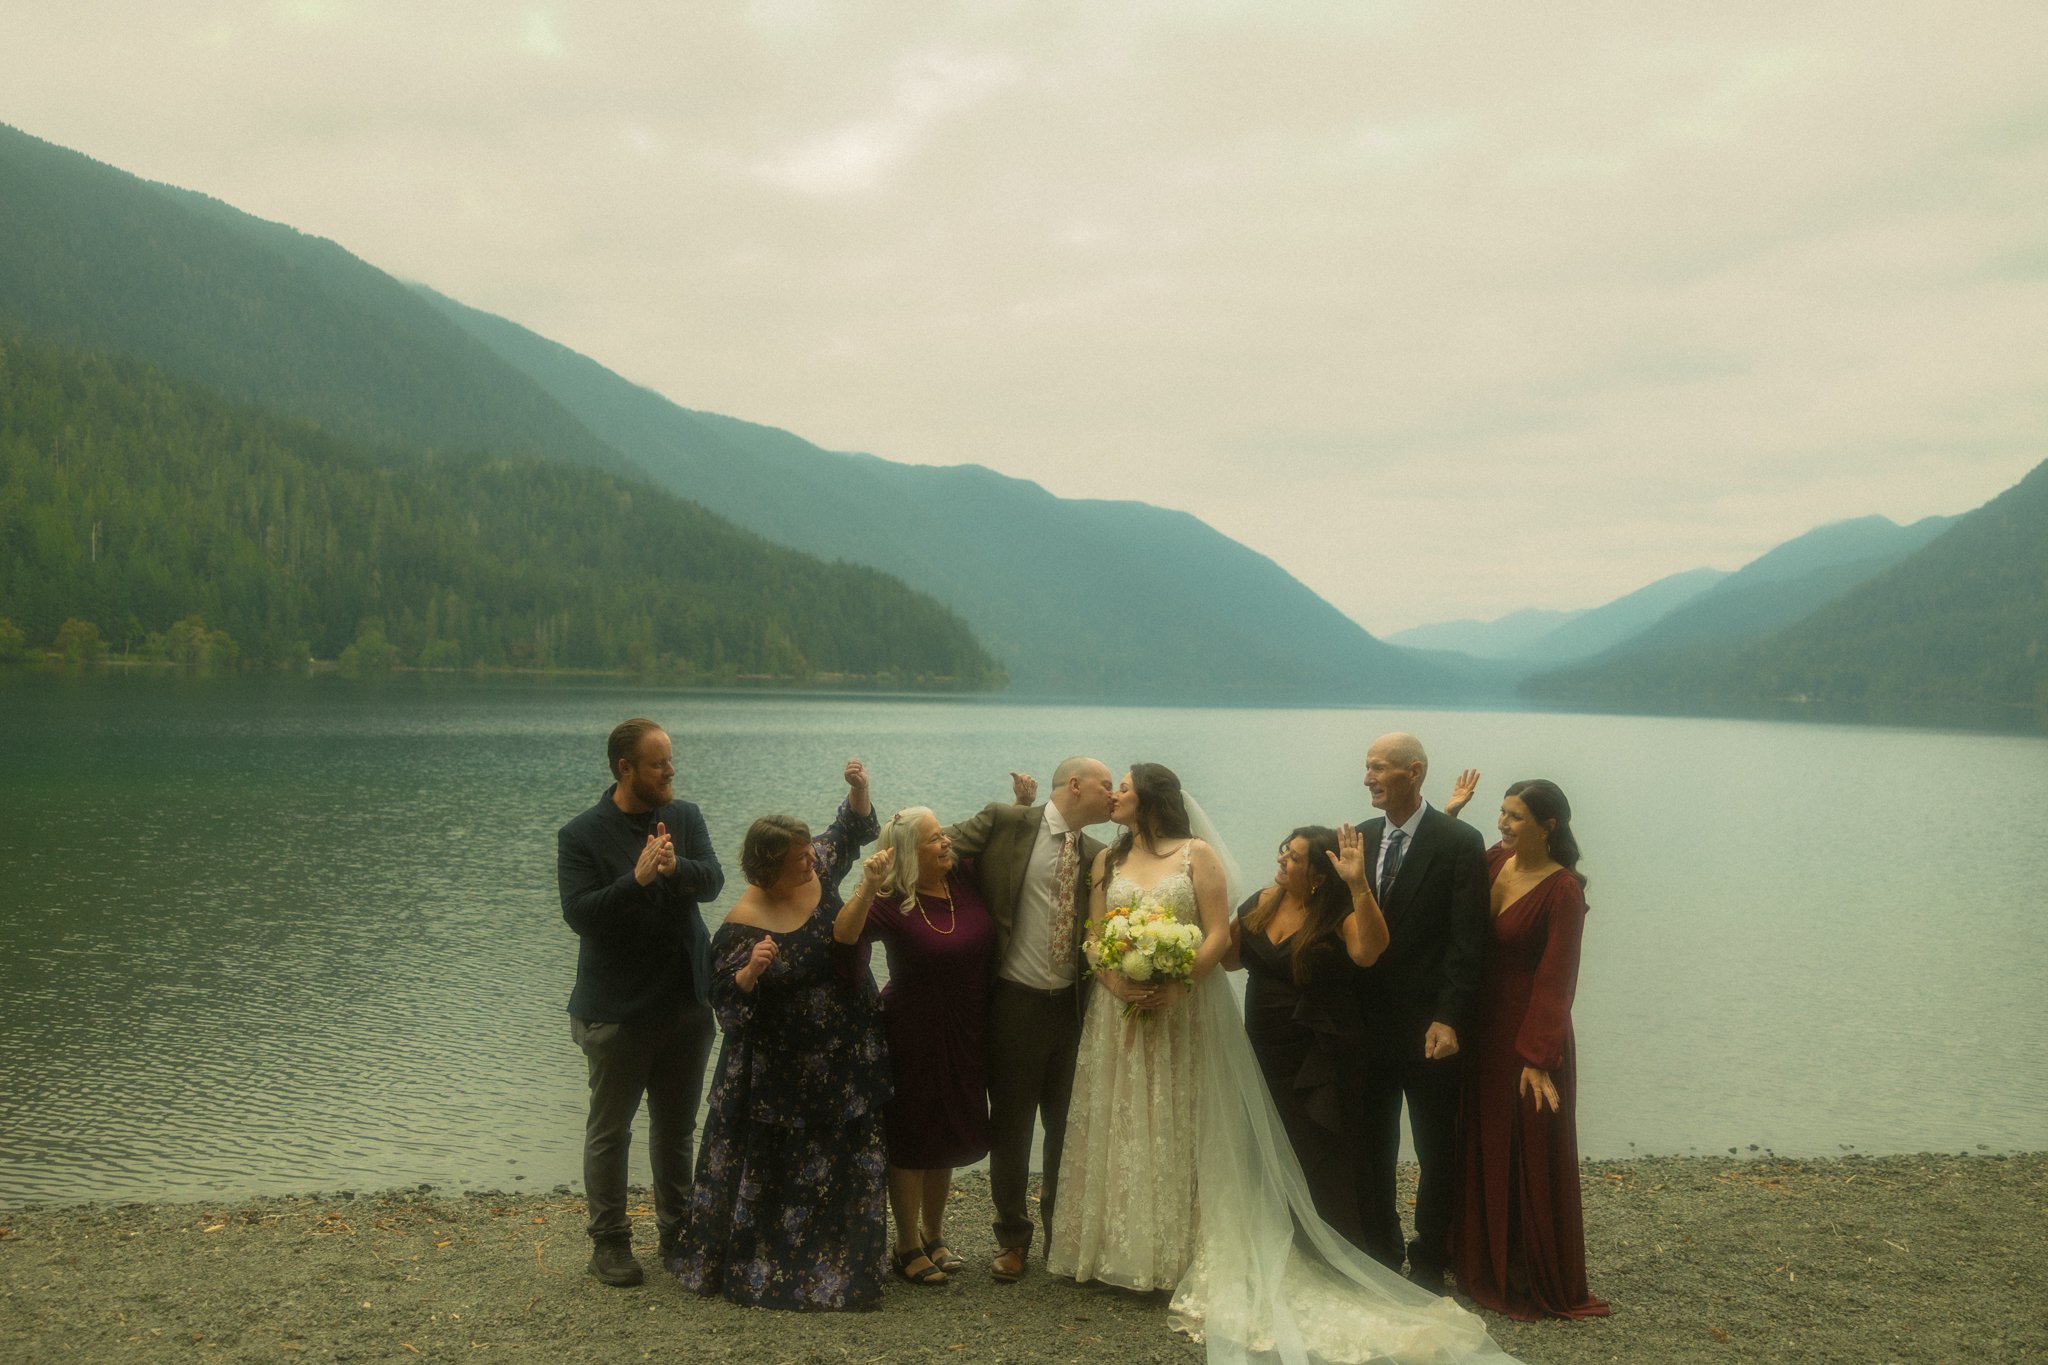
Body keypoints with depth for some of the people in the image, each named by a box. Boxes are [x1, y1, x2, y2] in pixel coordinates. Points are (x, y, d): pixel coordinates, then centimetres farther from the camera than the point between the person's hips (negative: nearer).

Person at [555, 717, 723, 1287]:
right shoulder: (581, 835, -10)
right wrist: (637, 880, -32)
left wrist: (677, 867, -33)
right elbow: (578, 913, -19)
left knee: (677, 1126, 16)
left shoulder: (685, 817, 3)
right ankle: (608, 1241, 19)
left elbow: (713, 880, -12)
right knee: (610, 1129, 6)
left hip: (687, 1001, 4)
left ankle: (677, 1232, 29)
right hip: (616, 1008, -4)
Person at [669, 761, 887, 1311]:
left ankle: (839, 1263, 28)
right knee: (774, 1171, 9)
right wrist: (752, 970, -37)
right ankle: (759, 1264, 27)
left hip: (846, 1059, 6)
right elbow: (726, 1001, -18)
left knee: (845, 1166, 13)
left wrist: (859, 789, -11)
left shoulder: (817, 869, -7)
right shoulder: (742, 926, -21)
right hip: (781, 1074, -6)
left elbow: (852, 829, 8)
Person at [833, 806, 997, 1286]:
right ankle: (908, 1246, 22)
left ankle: (934, 1235, 37)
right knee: (912, 1138, 7)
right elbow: (842, 936, -32)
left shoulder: (966, 881, -1)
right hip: (913, 1036, -5)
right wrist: (867, 888, -43)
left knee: (948, 1137, 18)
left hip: (966, 1036, 5)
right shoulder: (891, 903, -16)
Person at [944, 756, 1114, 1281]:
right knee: (1010, 1123, 7)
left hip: (1071, 1004, 4)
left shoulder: (1096, 855, 7)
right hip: (1014, 1001, -4)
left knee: (1067, 1124, 13)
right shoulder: (1004, 822, -7)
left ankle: (1062, 1232, 30)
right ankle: (1013, 1238, 23)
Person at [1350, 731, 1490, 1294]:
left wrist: (1448, 1019, -19)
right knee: (1371, 1153, 12)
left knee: (1437, 1156, 9)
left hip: (1429, 1030, -5)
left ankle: (1428, 1264, 21)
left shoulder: (1459, 842, -9)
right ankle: (1380, 1259, 25)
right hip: (1369, 1026, 5)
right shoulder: (1360, 839, 7)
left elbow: (1466, 941, -13)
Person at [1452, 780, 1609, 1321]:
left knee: (1533, 1159, 6)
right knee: (1482, 1150, 16)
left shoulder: (1562, 890, -18)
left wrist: (1538, 1058, -20)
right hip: (1483, 1031, 7)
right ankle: (1486, 1267, 32)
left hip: (1530, 1035, -7)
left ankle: (1539, 1282, 22)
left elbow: (1555, 981, -19)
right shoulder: (1494, 861, 1)